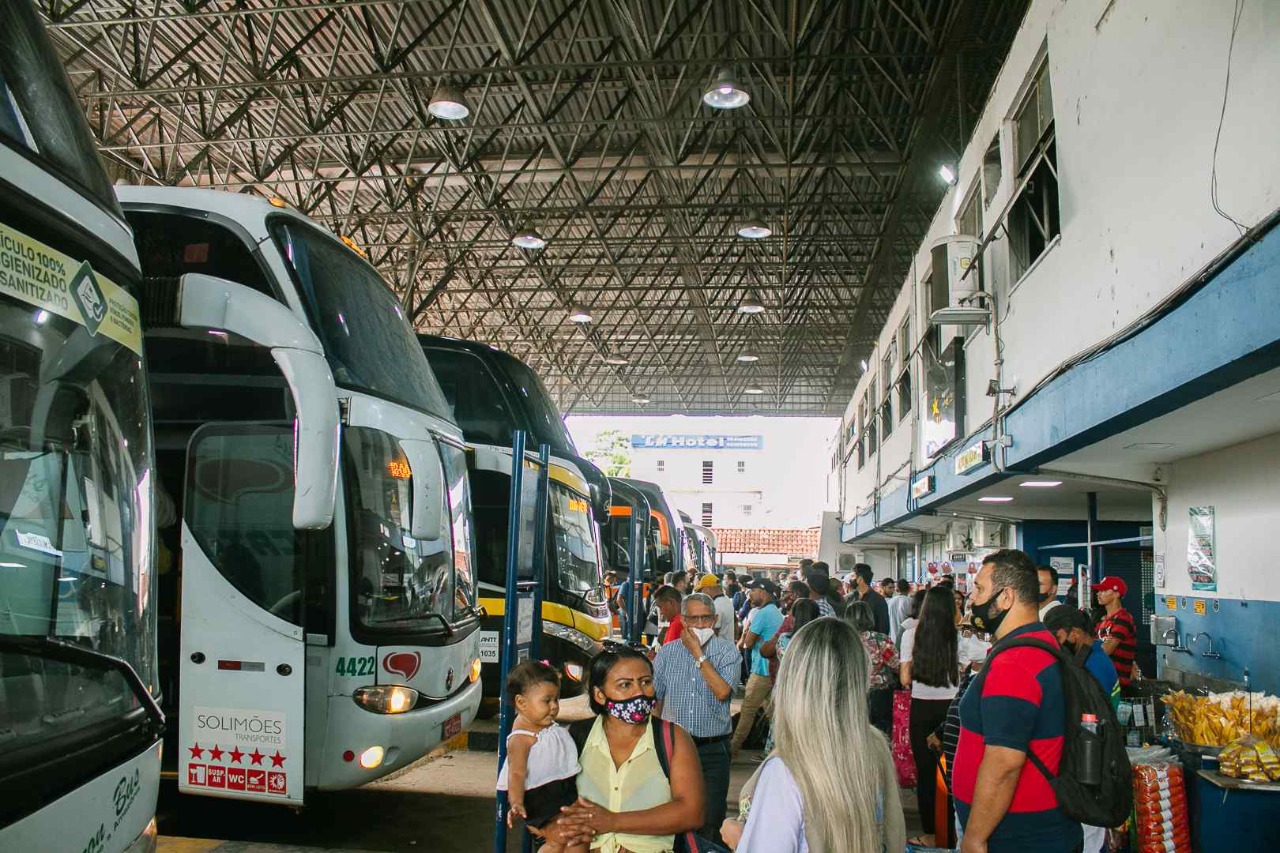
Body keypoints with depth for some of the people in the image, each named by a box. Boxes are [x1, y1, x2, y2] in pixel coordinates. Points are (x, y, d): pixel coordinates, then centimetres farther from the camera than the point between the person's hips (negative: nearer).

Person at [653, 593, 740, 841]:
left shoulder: (727, 652, -4)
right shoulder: (667, 653, 3)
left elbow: (722, 692, -19)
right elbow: (654, 698, 8)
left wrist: (698, 653, -14)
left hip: (712, 749, -2)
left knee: (710, 820, 3)